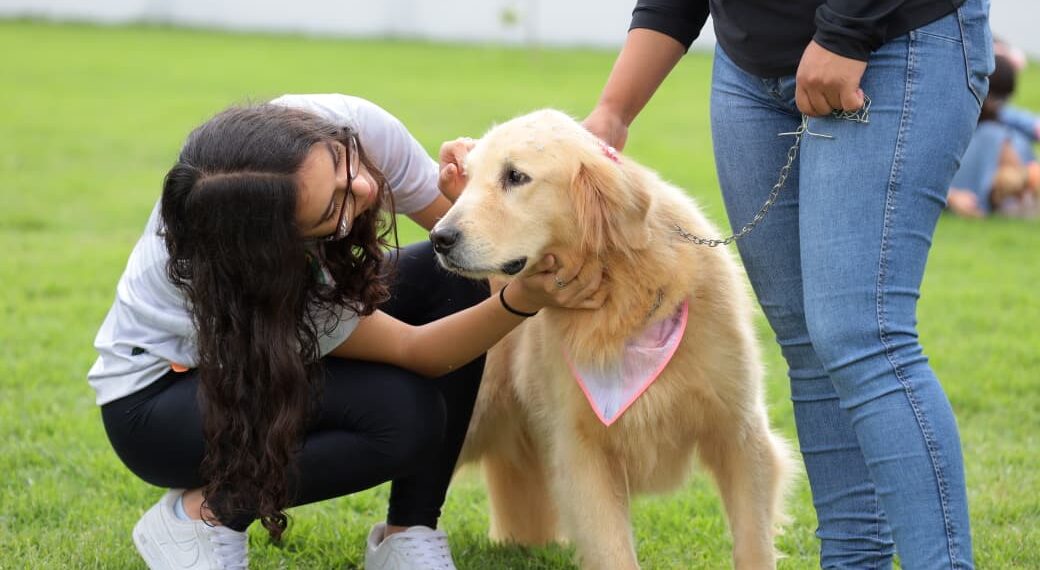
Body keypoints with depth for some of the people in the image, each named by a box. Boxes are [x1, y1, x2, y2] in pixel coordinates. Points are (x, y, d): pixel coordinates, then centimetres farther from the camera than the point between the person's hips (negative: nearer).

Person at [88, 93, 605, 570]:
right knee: (403, 414, -30)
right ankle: (201, 514, -9)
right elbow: (411, 351, -30)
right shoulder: (243, 272, -39)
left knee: (457, 277, -17)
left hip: (272, 345, 7)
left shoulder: (359, 126, -27)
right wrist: (523, 299, -48)